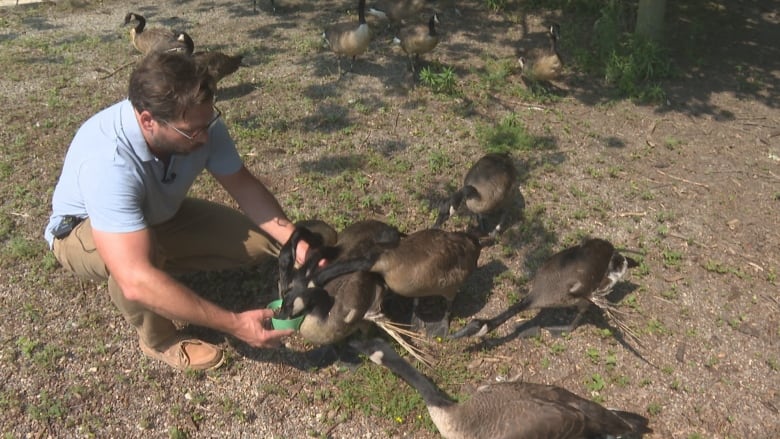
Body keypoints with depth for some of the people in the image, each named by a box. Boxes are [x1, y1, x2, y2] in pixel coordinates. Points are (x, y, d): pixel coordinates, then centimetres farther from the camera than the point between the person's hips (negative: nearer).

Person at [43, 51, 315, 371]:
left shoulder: (199, 124, -26)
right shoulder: (106, 161, -43)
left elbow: (245, 186, -10)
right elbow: (137, 282, -48)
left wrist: (295, 242, -25)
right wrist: (234, 325, -46)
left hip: (160, 215, 5)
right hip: (82, 230, -5)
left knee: (259, 243, -9)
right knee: (141, 254, -39)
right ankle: (159, 340, -9)